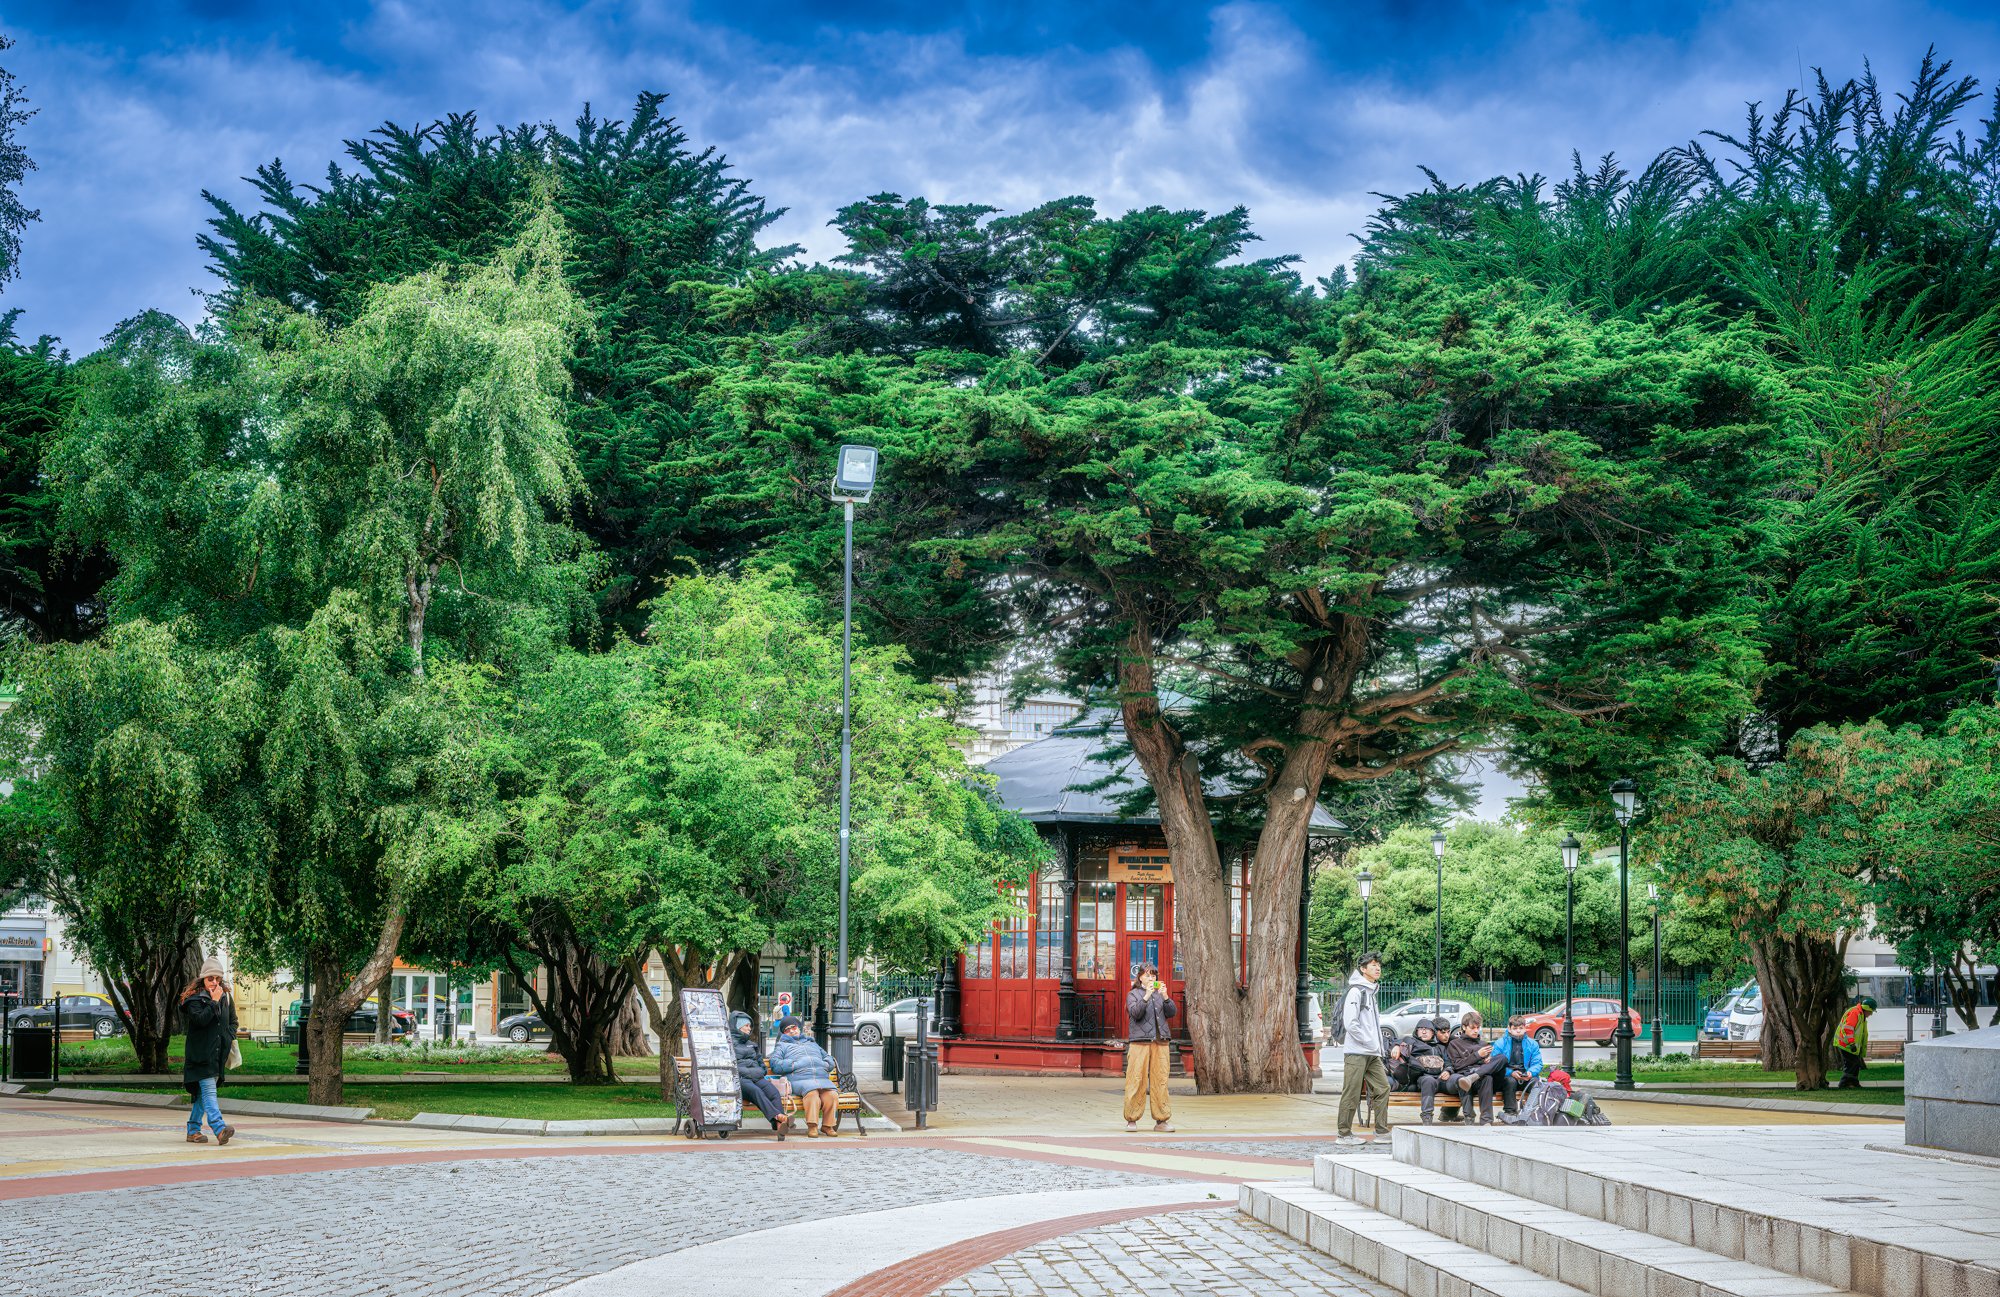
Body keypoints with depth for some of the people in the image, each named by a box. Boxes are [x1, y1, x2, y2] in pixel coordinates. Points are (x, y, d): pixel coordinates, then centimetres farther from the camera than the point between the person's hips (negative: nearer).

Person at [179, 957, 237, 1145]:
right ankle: (219, 1129, -29)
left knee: (202, 1093, 12)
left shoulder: (226, 998, 13)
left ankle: (193, 1130, 19)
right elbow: (200, 1019, -22)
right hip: (201, 1054, -6)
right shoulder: (194, 998, -6)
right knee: (208, 1090, -16)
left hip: (218, 1053, 6)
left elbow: (233, 1021, 25)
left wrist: (230, 1037, 8)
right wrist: (214, 1001, -17)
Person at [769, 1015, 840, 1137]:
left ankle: (827, 1125, -23)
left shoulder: (812, 1044, 38)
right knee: (812, 1094, -38)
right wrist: (795, 1065, -3)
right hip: (800, 1079, -4)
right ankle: (812, 1126, -37)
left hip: (822, 1077, 4)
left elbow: (830, 1059, 37)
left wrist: (825, 1065, 12)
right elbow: (775, 1065, 8)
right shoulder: (782, 1046, 26)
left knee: (832, 1095, -30)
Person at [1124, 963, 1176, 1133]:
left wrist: (1165, 997, -9)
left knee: (1160, 1080, 1)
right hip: (1139, 1042, -3)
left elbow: (1171, 1013, 6)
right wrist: (1146, 996, -19)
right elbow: (1135, 1013, -10)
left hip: (1160, 1042, 3)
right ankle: (1131, 1119, 1)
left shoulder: (1160, 994, 17)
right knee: (1136, 1080, -5)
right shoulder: (1133, 994, 6)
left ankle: (1161, 1120, 5)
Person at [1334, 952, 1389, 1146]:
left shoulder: (1370, 992, 20)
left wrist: (1378, 1047, 15)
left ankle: (1381, 1131, 10)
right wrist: (1370, 1043, -15)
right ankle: (1344, 1134, 0)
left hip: (1372, 1053, 9)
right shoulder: (1356, 991, -10)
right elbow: (1350, 1023, -18)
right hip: (1356, 1052, -9)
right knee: (1352, 1094, -5)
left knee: (1383, 1088, 5)